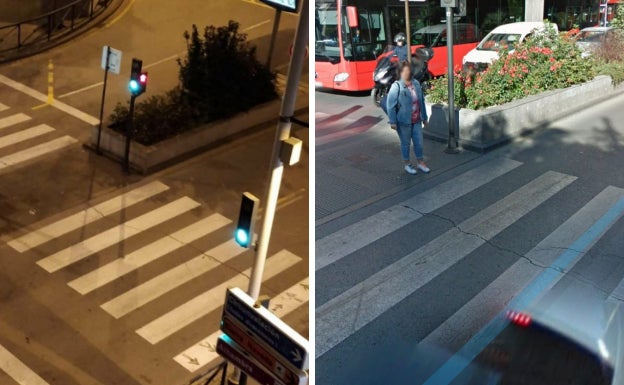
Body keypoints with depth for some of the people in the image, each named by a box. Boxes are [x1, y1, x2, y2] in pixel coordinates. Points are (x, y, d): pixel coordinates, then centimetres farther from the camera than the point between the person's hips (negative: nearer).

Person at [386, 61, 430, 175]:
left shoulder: (416, 84, 1)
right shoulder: (396, 86, -16)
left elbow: (421, 101, 9)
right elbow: (390, 105, -15)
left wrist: (425, 117, 12)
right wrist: (393, 122, -16)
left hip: (417, 120, 5)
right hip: (404, 121, -5)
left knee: (419, 142, 13)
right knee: (405, 143, 10)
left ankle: (420, 163, 31)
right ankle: (406, 164, 27)